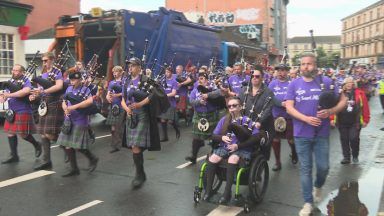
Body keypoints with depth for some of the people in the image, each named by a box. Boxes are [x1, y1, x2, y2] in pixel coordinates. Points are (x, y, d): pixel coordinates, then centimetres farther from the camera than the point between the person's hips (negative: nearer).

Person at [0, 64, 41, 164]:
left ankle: (37, 145, 25)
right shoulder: (11, 81, 11)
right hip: (11, 112, 7)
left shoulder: (26, 81, -10)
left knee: (23, 134, -3)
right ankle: (14, 155, 20)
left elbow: (26, 91, -30)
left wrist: (10, 95, -28)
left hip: (23, 112, -7)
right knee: (10, 132, 9)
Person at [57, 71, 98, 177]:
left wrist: (74, 107, -29)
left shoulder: (85, 90, -9)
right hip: (69, 121, 7)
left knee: (78, 146, -5)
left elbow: (90, 101, -27)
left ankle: (93, 159, 21)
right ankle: (74, 169, 18)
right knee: (68, 145, 7)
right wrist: (66, 109, -8)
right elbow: (64, 102, 15)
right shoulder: (69, 89, 9)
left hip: (80, 121, -6)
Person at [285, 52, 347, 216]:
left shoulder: (325, 82, -2)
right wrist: (306, 118, -20)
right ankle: (308, 202, 17)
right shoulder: (294, 84, 1)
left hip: (321, 133, 0)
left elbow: (343, 100, 0)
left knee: (323, 166, 6)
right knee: (305, 169, 5)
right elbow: (289, 107, -5)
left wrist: (331, 111, -19)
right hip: (301, 133, 0)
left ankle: (318, 186, 40)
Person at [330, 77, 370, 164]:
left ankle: (355, 156, 18)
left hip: (355, 122, -2)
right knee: (344, 140, 8)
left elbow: (365, 107, -1)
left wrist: (365, 120, -3)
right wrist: (332, 118, -5)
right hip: (342, 122, 2)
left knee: (354, 139, -6)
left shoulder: (360, 94, -1)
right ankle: (346, 157, 21)